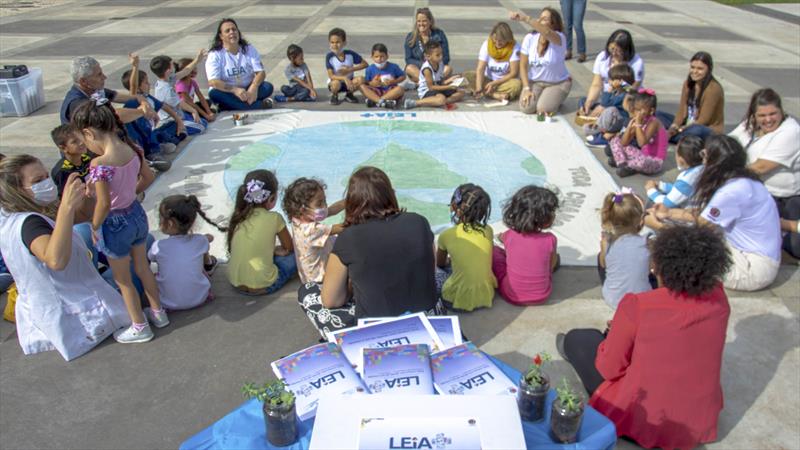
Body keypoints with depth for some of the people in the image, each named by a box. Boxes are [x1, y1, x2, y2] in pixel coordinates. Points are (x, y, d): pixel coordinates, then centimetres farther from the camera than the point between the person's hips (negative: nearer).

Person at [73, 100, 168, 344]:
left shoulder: (99, 164, -29)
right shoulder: (132, 150, -9)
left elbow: (104, 204, -28)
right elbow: (148, 177, 5)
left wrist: (94, 227, -11)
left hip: (115, 223, -6)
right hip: (137, 214, 7)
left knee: (123, 280, 15)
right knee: (142, 267, 26)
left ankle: (140, 327, 30)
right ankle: (158, 312, 42)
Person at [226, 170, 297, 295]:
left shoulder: (238, 216, 1)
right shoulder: (274, 218, -12)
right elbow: (289, 248, 2)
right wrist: (278, 250, 25)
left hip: (235, 283, 5)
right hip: (261, 286, -5)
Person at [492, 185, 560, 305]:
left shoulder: (509, 236, -16)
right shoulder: (550, 240, -20)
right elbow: (551, 267, -4)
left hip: (511, 296, 0)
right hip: (541, 296, 0)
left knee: (494, 250, 17)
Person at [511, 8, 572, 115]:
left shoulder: (559, 39, -23)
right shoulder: (529, 38, -10)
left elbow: (547, 33, -49)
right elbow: (523, 65, -5)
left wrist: (526, 19, -58)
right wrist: (526, 89, -14)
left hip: (558, 83, -3)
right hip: (535, 82, 3)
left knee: (543, 109, -24)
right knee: (527, 108, -21)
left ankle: (555, 99, 12)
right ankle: (538, 97, 15)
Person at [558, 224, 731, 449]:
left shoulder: (637, 305, -27)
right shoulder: (719, 299, -12)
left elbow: (609, 369, -13)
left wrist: (619, 331, 5)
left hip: (644, 420, -5)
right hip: (701, 423, 6)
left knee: (576, 339, 15)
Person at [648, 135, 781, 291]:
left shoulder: (733, 191, -25)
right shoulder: (741, 180, 3)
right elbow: (702, 214, 8)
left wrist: (660, 227, -6)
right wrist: (669, 213, 9)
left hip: (755, 267, -9)